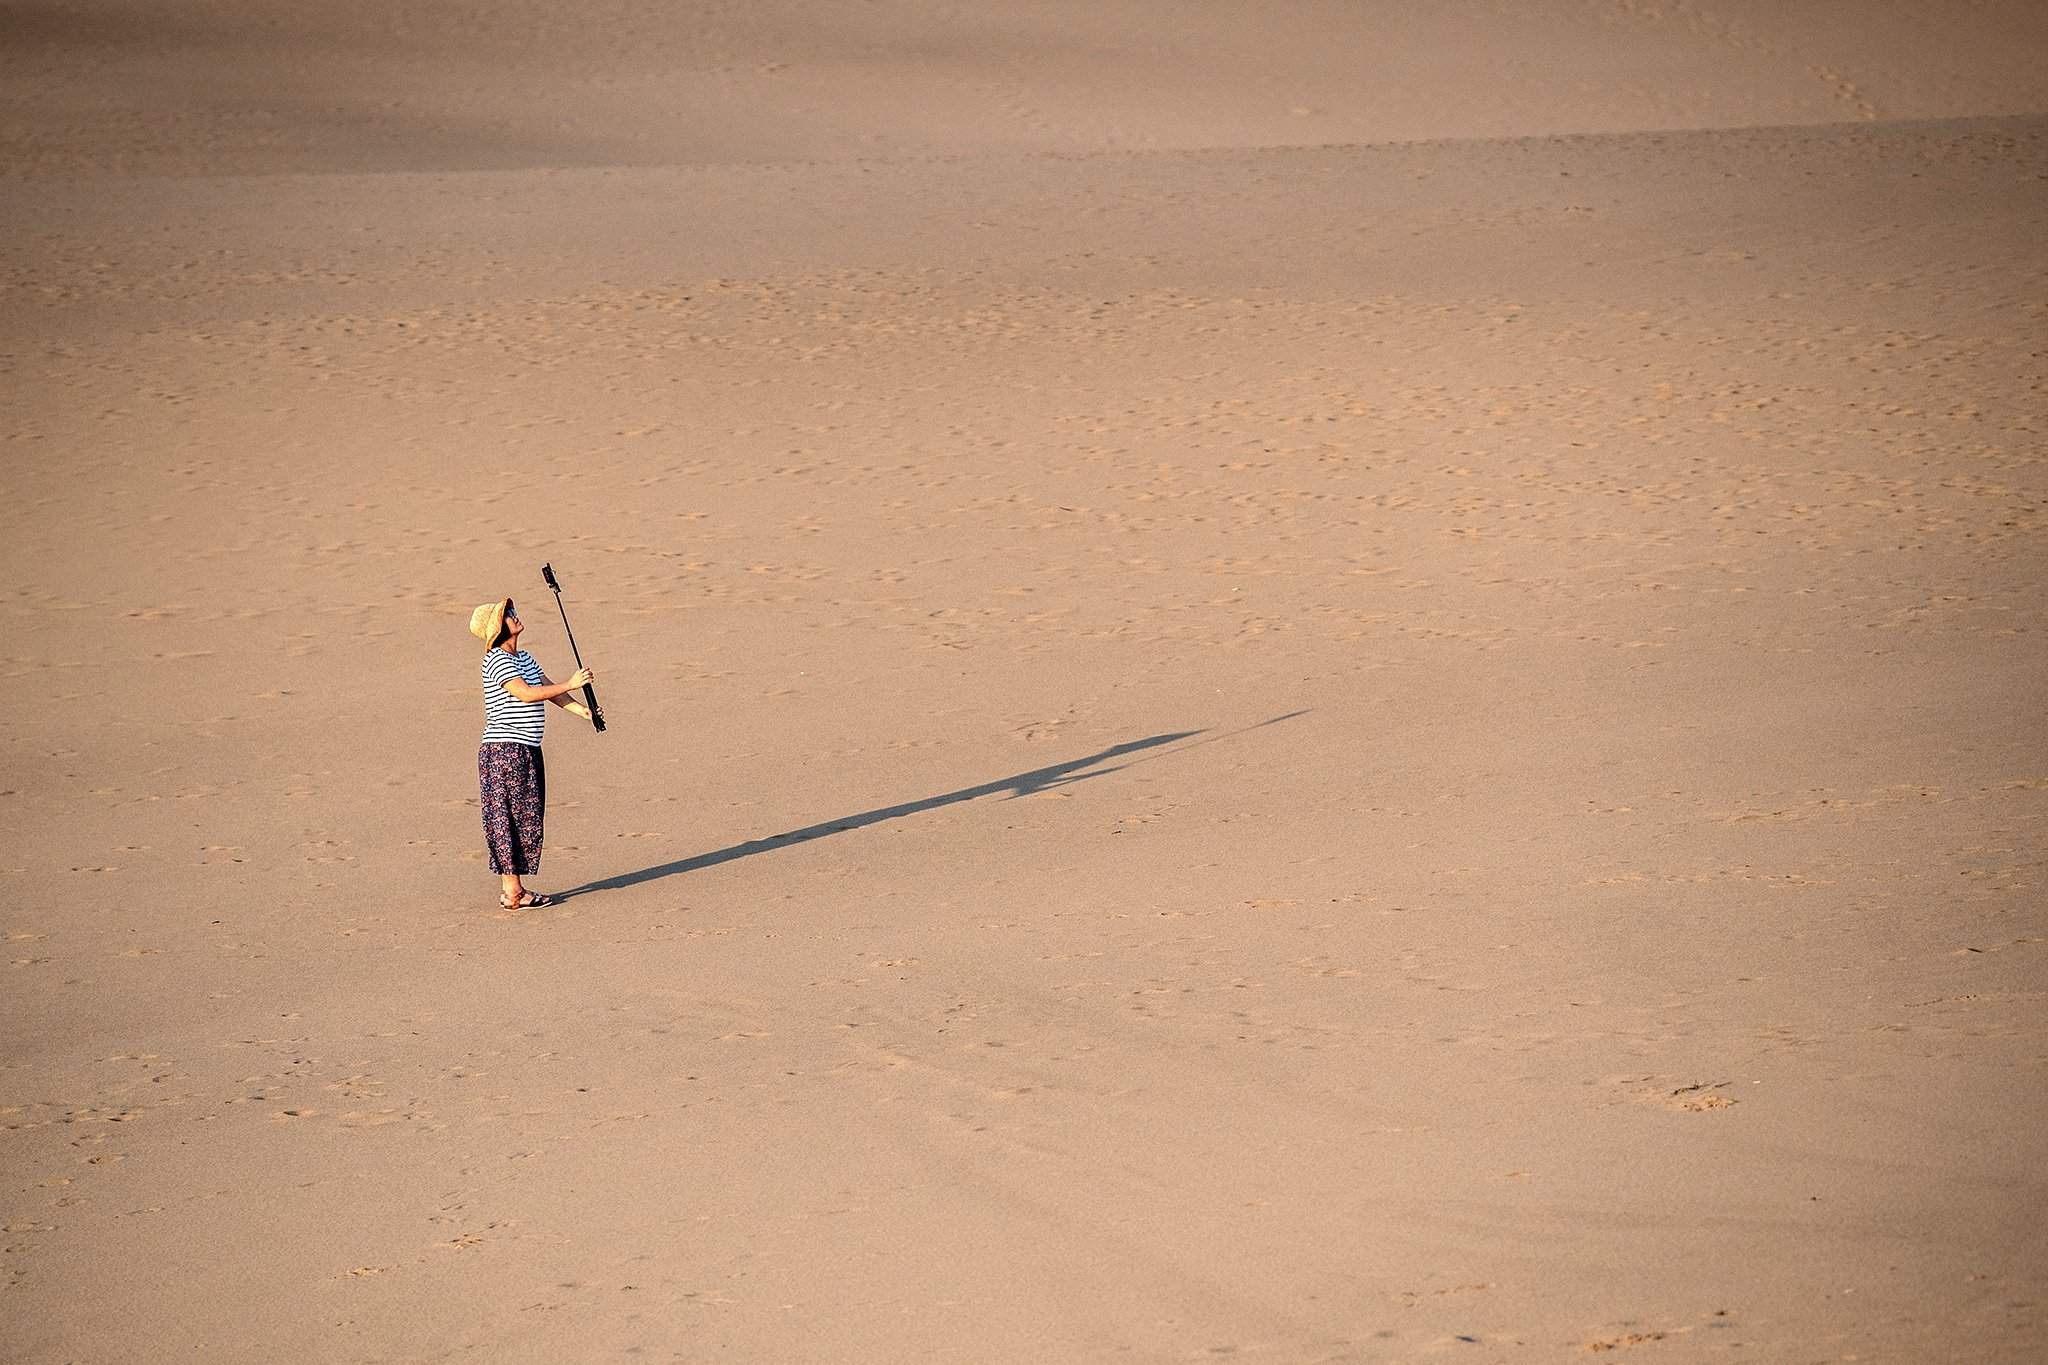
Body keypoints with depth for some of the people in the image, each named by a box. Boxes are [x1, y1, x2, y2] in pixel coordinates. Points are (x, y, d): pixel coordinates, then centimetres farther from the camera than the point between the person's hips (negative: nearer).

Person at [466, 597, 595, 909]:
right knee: (511, 818, -7)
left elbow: (550, 691, 11)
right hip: (505, 750, -9)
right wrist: (571, 684, -21)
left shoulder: (523, 658, 17)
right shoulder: (497, 661, -13)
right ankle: (513, 893, -4)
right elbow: (526, 694, -23)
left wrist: (582, 710, -4)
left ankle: (511, 888, 16)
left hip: (526, 751, 9)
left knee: (526, 818, 11)